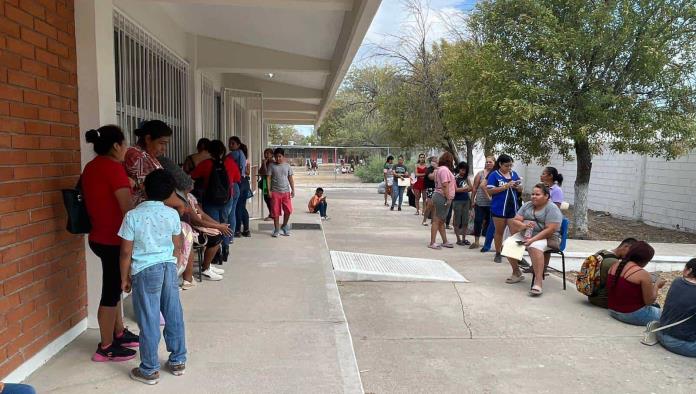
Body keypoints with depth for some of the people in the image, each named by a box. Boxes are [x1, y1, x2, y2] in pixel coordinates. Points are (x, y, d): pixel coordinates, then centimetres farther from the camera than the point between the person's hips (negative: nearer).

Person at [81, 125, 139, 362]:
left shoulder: (91, 167, 9)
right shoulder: (113, 167, -18)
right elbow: (127, 209, -19)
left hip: (99, 237, 9)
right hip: (113, 239, -9)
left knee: (114, 287, 20)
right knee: (111, 291, 2)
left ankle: (119, 333, 34)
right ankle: (106, 347, 14)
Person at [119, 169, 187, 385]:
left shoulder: (133, 215, -10)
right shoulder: (172, 214, 0)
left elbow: (126, 251, -8)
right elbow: (177, 247, 8)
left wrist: (124, 278, 3)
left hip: (145, 271, -4)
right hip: (169, 267, 4)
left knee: (149, 320, 4)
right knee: (174, 315, 12)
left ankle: (149, 370, 14)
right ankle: (178, 361, 24)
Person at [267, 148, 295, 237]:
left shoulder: (287, 166, 5)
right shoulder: (272, 166, 0)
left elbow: (290, 178, 8)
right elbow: (269, 178, -2)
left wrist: (293, 190, 2)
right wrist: (269, 190, -9)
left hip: (286, 192, 2)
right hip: (275, 192, -1)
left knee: (288, 210, 0)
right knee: (276, 212, 2)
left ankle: (284, 226, 23)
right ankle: (276, 230, 14)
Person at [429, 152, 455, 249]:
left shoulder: (439, 169, 14)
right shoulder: (445, 169, -15)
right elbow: (445, 185, -21)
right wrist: (448, 198, -21)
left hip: (438, 195, 10)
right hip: (442, 197, -10)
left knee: (441, 221, 14)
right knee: (437, 220, -8)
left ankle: (445, 242, 23)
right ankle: (432, 243, -7)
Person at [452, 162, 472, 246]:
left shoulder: (466, 178, 13)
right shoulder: (455, 178, -4)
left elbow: (470, 188, 8)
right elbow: (456, 189, -13)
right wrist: (465, 188, -4)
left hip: (466, 200, 6)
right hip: (457, 201, -6)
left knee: (465, 221, 8)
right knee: (457, 221, 0)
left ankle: (464, 238, 16)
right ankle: (458, 239, 6)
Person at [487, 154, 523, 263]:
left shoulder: (514, 174, 9)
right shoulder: (494, 175, -5)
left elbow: (520, 190, 16)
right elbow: (490, 191, -14)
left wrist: (517, 186, -8)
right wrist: (506, 186, -19)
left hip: (513, 208, 4)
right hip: (499, 208, -4)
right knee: (499, 232, 8)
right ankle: (498, 254, 21)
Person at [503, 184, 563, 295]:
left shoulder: (552, 208, -8)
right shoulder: (527, 205, 11)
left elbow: (550, 230, -19)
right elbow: (515, 221, 4)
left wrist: (533, 239, -26)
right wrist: (524, 225, -19)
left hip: (546, 238, -7)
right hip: (524, 235, 7)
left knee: (534, 247, -38)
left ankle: (538, 282, -40)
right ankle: (517, 273, 5)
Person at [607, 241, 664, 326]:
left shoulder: (614, 266, 2)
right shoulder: (643, 275, -19)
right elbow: (649, 301, -11)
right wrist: (656, 285, 4)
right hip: (633, 315, -7)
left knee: (655, 306, 25)